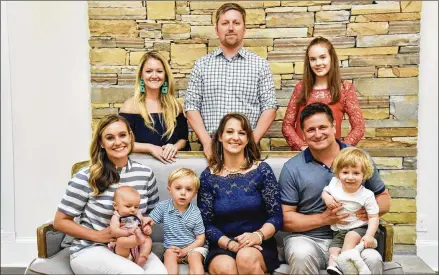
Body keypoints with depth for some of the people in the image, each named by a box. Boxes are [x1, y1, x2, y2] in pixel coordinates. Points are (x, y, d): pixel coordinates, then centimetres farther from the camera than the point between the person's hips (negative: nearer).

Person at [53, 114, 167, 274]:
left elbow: (152, 212, 18)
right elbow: (60, 221, -2)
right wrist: (97, 235, -13)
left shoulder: (146, 173, 3)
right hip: (90, 249, -3)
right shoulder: (86, 177, -8)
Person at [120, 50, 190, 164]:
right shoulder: (131, 105, 0)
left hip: (172, 163, 2)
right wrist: (150, 148, -15)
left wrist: (175, 147, -8)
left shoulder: (174, 104, 9)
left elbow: (184, 138, 12)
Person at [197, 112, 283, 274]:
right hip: (222, 247, -1)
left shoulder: (262, 170, -1)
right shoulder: (208, 176, 0)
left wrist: (258, 236, -21)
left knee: (246, 258, -32)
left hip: (259, 245, 1)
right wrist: (230, 243, -17)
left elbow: (276, 217, -2)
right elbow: (206, 223, -1)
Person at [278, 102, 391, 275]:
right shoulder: (292, 168, -1)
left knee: (373, 259, -29)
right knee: (302, 256, -33)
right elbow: (286, 218, -3)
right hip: (307, 238, -1)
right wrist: (324, 219, -16)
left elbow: (384, 197, 15)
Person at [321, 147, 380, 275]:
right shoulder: (334, 183, -5)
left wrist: (369, 235, -28)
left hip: (358, 228, -4)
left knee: (351, 237, -32)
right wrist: (327, 198, -10)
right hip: (338, 231, 4)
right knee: (333, 250, -17)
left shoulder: (367, 195, -16)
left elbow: (374, 217, -13)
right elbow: (325, 192, 16)